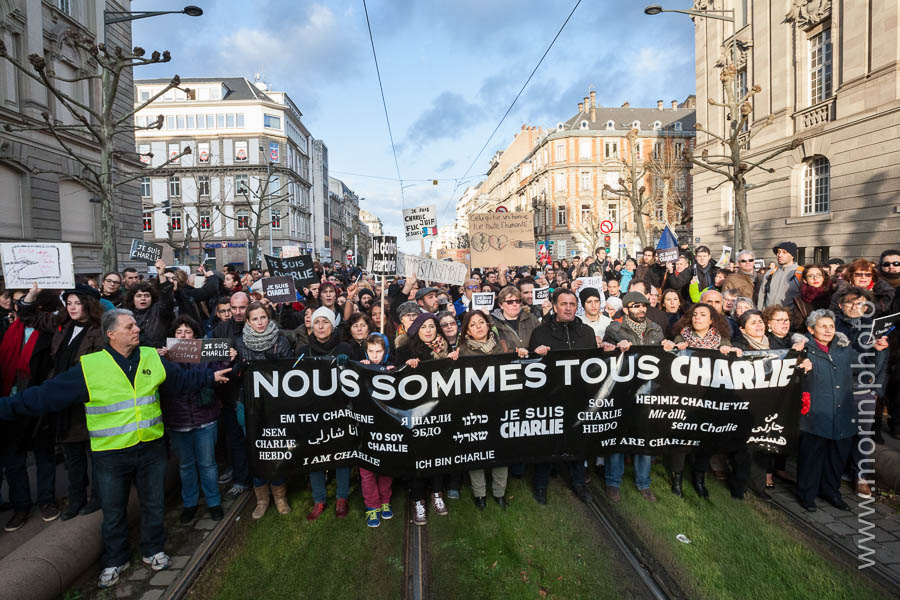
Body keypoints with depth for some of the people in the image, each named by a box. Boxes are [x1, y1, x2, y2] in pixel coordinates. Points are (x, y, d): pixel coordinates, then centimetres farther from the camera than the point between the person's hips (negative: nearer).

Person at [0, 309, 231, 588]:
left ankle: (153, 550, 40)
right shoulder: (89, 367, -13)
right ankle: (115, 561, 40)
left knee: (153, 504, 17)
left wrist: (211, 376, 8)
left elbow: (182, 378, 9)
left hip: (151, 448, 2)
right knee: (113, 511, 17)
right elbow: (45, 395, -11)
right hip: (111, 454, -2)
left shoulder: (152, 358, -3)